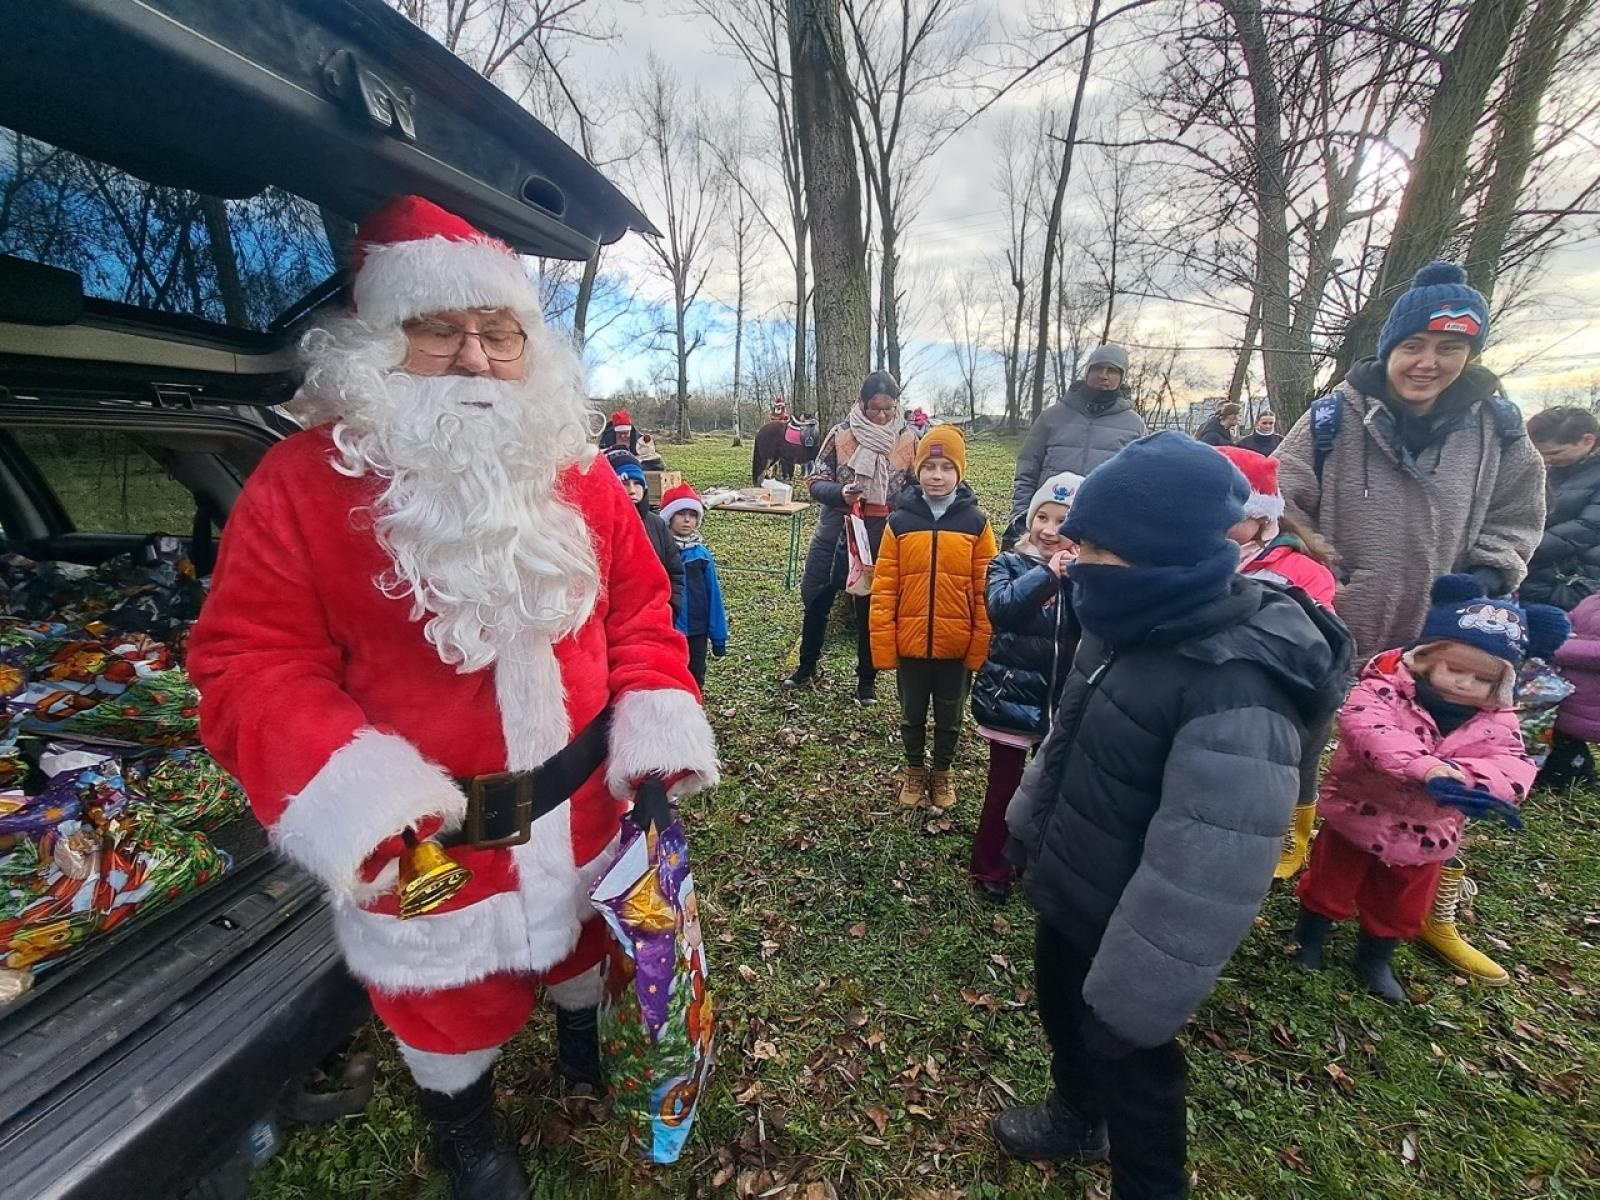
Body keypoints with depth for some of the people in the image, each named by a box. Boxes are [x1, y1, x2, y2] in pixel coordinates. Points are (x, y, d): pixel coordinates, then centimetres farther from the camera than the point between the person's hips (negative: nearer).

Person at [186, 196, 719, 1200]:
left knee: (581, 934, 30)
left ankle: (584, 1039, 66)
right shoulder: (302, 482, -13)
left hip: (584, 804, 3)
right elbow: (250, 662, -13)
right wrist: (333, 776, -29)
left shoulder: (576, 471, -4)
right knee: (451, 995, 23)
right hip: (426, 835, -2)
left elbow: (639, 605, -1)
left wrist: (657, 715, -14)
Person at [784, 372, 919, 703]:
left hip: (881, 534, -1)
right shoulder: (841, 434, -5)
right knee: (816, 598, 10)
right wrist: (840, 493, -24)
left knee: (871, 607, 10)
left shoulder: (908, 439, -3)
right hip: (836, 528, 1)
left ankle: (867, 679, 27)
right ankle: (807, 667, 33)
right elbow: (816, 482, -3)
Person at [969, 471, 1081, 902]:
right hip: (1012, 695, -3)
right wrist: (1046, 573, -30)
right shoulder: (1009, 562, -6)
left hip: (1062, 698, 3)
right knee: (1004, 786, 7)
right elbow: (999, 605, -26)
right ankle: (990, 867, 27)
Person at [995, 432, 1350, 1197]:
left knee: (1132, 1070, 19)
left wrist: (1133, 997, -22)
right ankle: (1075, 1119, 60)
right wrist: (1026, 824, 17)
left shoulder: (1237, 691, -35)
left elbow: (1204, 875, -31)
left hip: (1120, 926, -8)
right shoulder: (1133, 628, -6)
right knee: (1059, 1013, 31)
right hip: (1064, 895, 9)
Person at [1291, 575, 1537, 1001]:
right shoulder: (1387, 686, -20)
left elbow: (1513, 767, -20)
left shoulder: (1496, 722, -5)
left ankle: (1375, 960, 47)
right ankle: (1308, 940, 38)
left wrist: (1463, 775, -41)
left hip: (1423, 835, 5)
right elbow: (1364, 727, -38)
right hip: (1356, 815, -4)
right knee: (1330, 885, 14)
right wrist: (1426, 766, -49)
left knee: (1401, 909, 23)